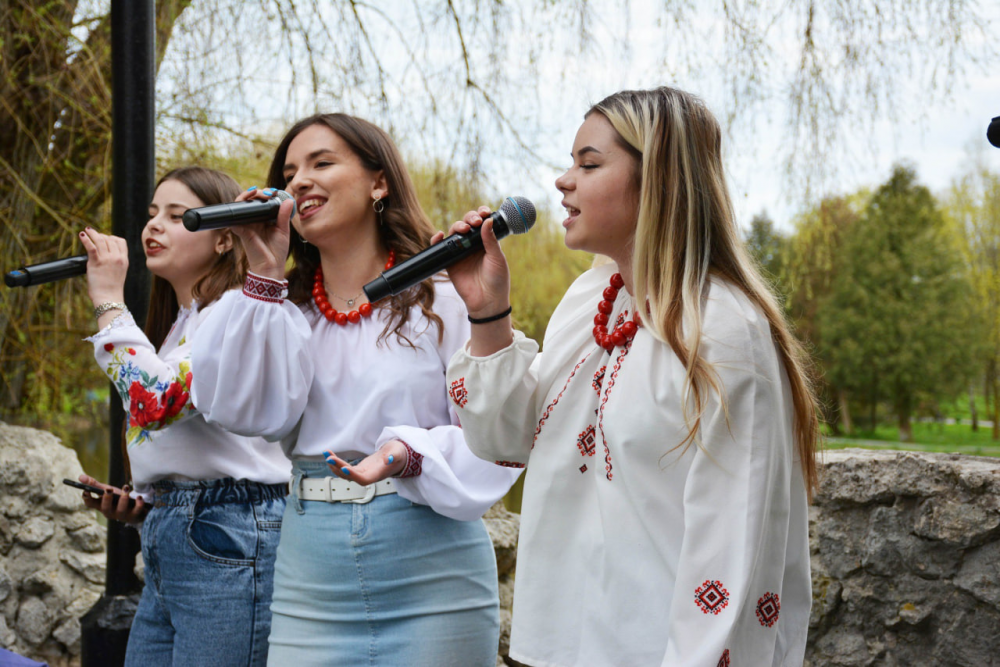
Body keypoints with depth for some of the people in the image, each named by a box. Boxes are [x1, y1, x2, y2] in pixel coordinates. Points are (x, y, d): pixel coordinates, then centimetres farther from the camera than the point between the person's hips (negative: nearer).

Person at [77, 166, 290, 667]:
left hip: (228, 544, -9)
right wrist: (135, 507, 7)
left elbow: (154, 401, -25)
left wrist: (108, 300, -14)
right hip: (167, 544, 9)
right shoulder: (176, 325, 19)